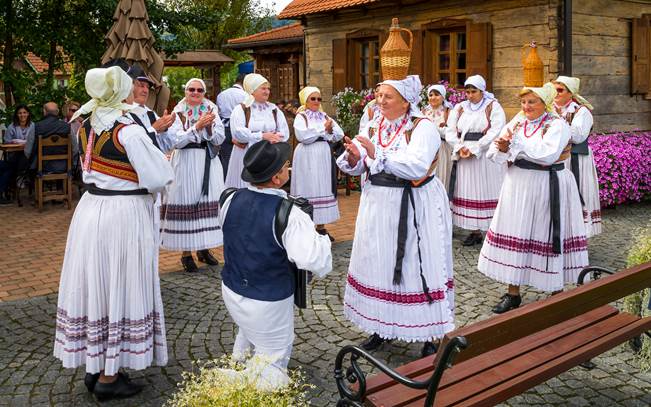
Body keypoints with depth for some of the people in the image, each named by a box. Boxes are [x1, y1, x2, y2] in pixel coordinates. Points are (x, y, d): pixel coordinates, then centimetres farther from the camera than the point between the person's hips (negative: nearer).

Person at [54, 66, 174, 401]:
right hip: (123, 214, -7)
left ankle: (94, 367, 27)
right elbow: (158, 177, -17)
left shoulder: (87, 127, 5)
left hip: (89, 209, 7)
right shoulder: (129, 132, -17)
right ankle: (108, 377, 12)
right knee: (118, 287, 3)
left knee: (94, 284, 14)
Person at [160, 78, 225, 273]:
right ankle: (186, 253, 4)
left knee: (209, 202, 3)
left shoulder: (212, 111, 9)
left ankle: (203, 248, 16)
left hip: (209, 162, 3)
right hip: (186, 163, -3)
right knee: (187, 203, -4)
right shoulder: (178, 113, 0)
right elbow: (176, 140, -11)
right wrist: (197, 126, -17)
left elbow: (219, 139, 3)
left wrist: (209, 126, -15)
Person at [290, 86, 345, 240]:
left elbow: (339, 134, 5)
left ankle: (321, 227, 11)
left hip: (324, 157, 5)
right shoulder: (300, 117, 0)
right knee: (308, 190, -6)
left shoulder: (324, 116, 14)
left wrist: (329, 130, -12)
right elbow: (302, 136, -18)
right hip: (307, 158, -5)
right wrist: (323, 129, -10)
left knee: (323, 189, 5)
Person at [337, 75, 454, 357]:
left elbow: (417, 167, -25)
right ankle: (381, 326, 26)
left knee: (416, 266, -3)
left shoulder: (423, 127, -10)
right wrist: (354, 157, -17)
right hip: (378, 204, 6)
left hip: (413, 208, -6)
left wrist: (377, 154, -28)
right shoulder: (374, 127, 9)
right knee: (378, 263, 10)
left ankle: (430, 336, 9)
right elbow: (359, 167, 6)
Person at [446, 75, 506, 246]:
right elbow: (450, 131, 7)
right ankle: (474, 231, 12)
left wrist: (474, 149, -17)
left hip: (486, 157, -4)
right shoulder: (460, 108, 13)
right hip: (463, 157, 5)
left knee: (487, 192, -4)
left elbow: (495, 132, -13)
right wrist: (460, 148, -11)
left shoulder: (493, 107, -1)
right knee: (468, 193, 5)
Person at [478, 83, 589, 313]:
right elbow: (494, 156, 5)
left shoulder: (557, 125, -7)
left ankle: (557, 290, 19)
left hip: (547, 188, -5)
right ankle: (513, 294, 13)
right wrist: (502, 149, -18)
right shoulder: (517, 122, 8)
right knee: (514, 235, 4)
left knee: (549, 236, 2)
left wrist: (515, 142, -20)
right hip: (518, 186, 5)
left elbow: (548, 154, -25)